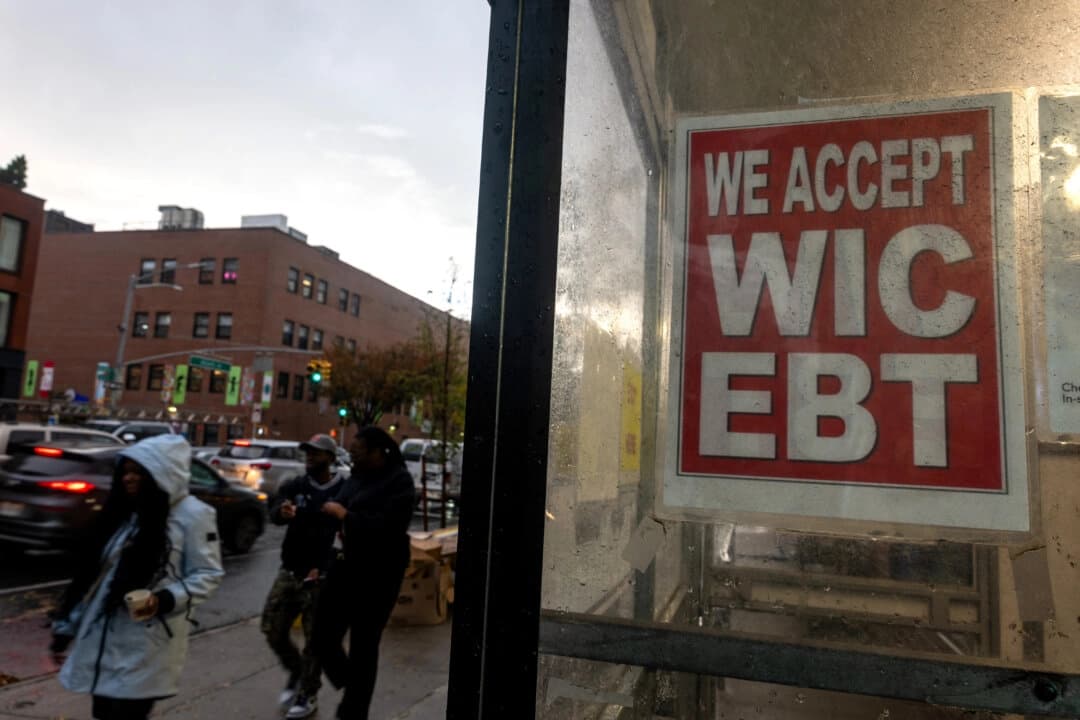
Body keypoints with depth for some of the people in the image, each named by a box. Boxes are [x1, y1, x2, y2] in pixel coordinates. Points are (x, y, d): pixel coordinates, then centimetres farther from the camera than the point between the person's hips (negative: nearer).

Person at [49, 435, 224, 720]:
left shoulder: (194, 514, -10)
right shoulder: (123, 510, 11)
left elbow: (208, 575, -10)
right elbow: (92, 572, 15)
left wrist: (164, 600, -24)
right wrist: (68, 625, 17)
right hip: (102, 638, 7)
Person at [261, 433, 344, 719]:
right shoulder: (294, 487, 2)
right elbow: (273, 513, -16)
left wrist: (323, 568, -15)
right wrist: (282, 511, -40)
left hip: (321, 578, -4)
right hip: (289, 572, 4)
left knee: (315, 639, 4)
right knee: (272, 629, 9)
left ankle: (307, 694, 24)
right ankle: (295, 672, 36)